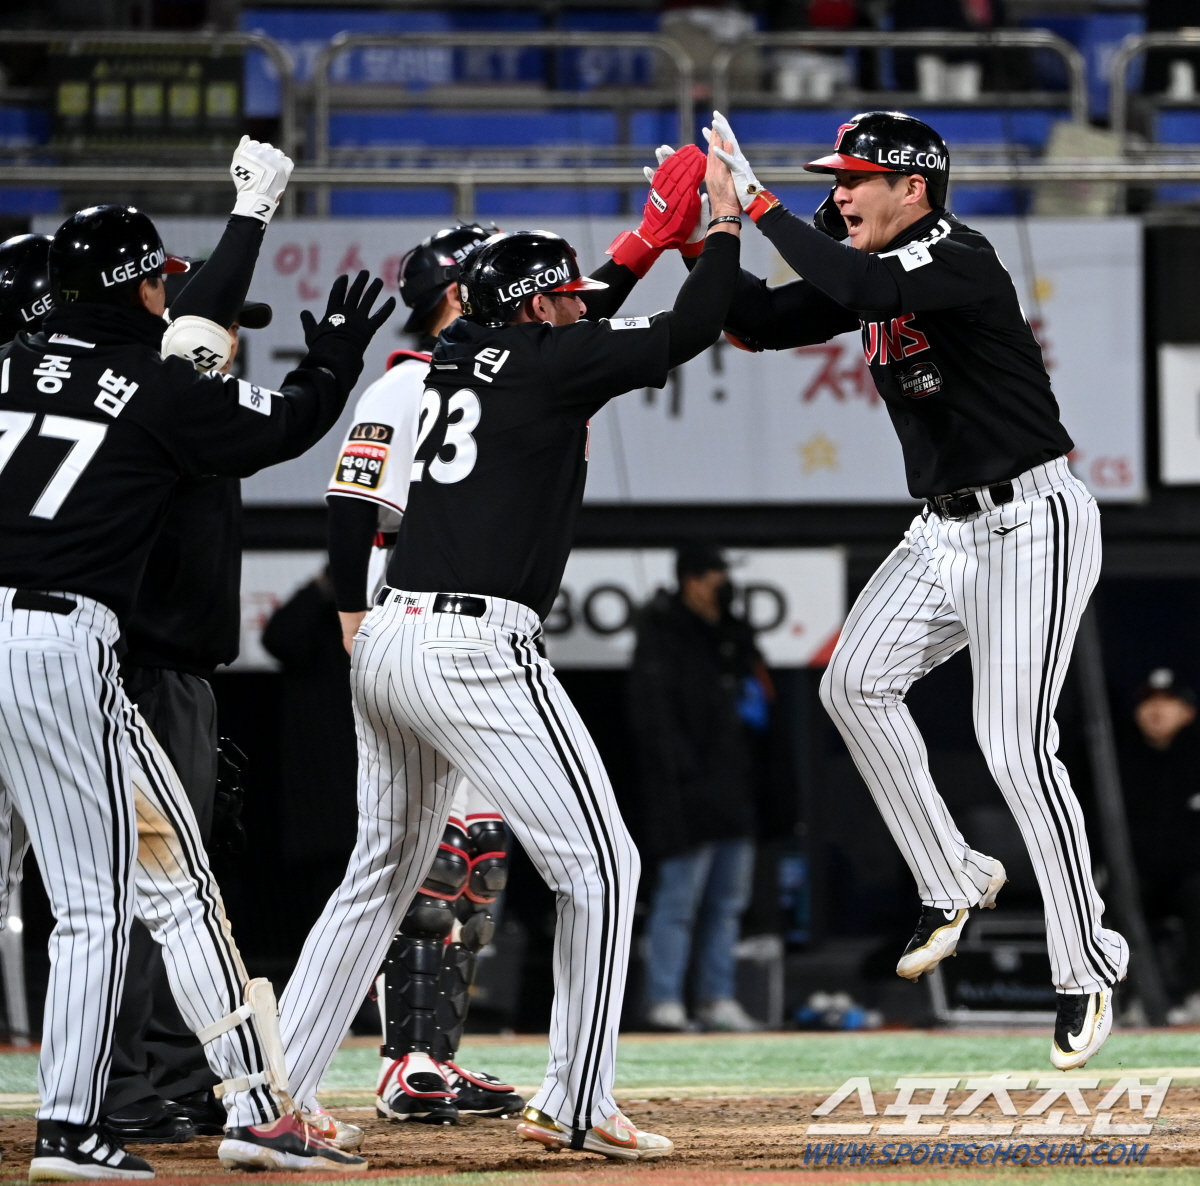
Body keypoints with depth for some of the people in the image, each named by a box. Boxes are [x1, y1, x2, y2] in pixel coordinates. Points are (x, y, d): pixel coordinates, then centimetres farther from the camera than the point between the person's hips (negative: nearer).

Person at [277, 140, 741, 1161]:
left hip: (384, 643, 8)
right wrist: (724, 223, 11)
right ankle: (574, 1108, -1)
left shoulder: (455, 357, 19)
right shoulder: (550, 364, -3)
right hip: (475, 652, -8)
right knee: (600, 865, 0)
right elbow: (687, 332, -3)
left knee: (381, 876, 18)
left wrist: (647, 244, 35)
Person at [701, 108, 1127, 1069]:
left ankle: (1088, 970, -3)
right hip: (945, 532, 9)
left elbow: (856, 288, -38)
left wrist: (757, 197, -32)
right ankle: (954, 884, 12)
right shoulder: (876, 271, 9)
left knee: (1015, 744, -13)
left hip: (1030, 527, -9)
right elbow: (762, 324, 9)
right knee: (855, 683, -1)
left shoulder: (959, 260, -20)